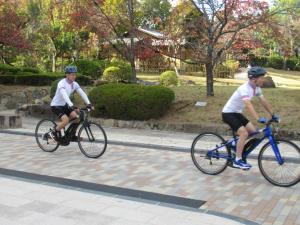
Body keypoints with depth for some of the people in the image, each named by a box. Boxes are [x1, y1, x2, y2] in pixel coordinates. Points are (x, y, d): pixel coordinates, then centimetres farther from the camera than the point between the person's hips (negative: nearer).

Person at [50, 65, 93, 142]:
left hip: (64, 105, 7)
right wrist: (72, 106, -51)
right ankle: (54, 133, -2)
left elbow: (82, 93, -9)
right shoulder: (62, 83, -23)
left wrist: (89, 104, -23)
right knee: (66, 120, -26)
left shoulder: (74, 84, -2)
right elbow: (64, 95, -38)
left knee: (77, 117, -10)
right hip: (56, 105, -7)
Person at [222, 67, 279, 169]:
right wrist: (258, 119, -50)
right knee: (244, 134, -21)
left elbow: (264, 102, 4)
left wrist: (273, 115, 1)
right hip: (228, 113, -9)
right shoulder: (244, 88, -29)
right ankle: (237, 161, -11)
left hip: (237, 113, 9)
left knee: (253, 132, 1)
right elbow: (248, 105, -41)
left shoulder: (256, 88, -1)